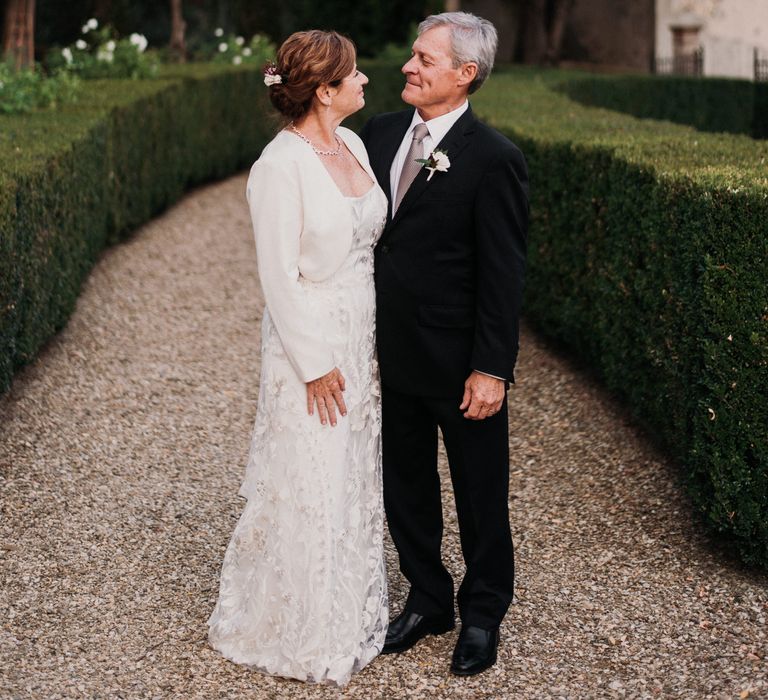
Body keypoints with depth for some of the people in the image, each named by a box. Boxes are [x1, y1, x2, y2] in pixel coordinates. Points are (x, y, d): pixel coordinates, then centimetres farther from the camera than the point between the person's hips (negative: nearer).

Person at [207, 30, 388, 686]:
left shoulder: (352, 144, 5)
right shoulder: (281, 168, -20)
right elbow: (281, 276, -18)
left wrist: (372, 342, 12)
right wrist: (316, 365, -16)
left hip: (362, 336, 8)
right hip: (311, 342, -8)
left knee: (356, 477, 18)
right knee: (307, 487, 3)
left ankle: (351, 615, 35)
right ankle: (300, 633, 22)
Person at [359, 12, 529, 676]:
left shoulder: (494, 159, -16)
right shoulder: (380, 133, 3)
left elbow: (504, 274, -16)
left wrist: (492, 370, -18)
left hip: (461, 365, -6)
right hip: (395, 354, 6)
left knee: (480, 495, 12)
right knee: (406, 487, 18)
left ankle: (483, 615, 31)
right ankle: (428, 601, 38)